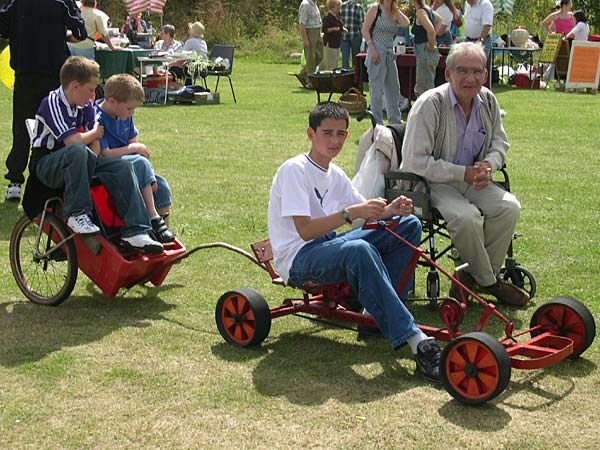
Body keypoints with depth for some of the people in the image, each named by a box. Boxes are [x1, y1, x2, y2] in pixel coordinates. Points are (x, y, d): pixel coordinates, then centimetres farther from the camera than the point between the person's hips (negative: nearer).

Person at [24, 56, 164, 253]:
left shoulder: (86, 106, 8)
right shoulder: (52, 104, -15)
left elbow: (94, 145, 4)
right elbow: (73, 141, -25)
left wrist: (90, 163, -16)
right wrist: (96, 132, -7)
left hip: (78, 163, 7)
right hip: (47, 166, -7)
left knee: (123, 167, -12)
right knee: (78, 151, -39)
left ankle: (134, 232, -19)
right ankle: (76, 214, -29)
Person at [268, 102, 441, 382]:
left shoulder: (335, 174, 13)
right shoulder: (294, 170, -13)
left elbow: (364, 210, 10)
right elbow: (305, 230, -21)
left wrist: (388, 211, -12)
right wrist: (349, 213, -30)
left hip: (328, 245, 9)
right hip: (297, 259, -9)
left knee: (409, 224, -2)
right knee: (359, 250, -41)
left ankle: (378, 311, -8)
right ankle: (415, 341, -42)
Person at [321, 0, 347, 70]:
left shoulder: (337, 16, 11)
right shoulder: (327, 17, -14)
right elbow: (324, 29, -18)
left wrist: (343, 28, 6)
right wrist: (333, 29, -31)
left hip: (337, 42, 9)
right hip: (329, 43, -9)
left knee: (335, 63, 13)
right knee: (330, 64, -10)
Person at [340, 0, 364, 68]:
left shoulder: (342, 6, 5)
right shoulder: (359, 7, -5)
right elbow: (361, 22, -6)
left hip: (343, 35, 3)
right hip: (355, 35, -3)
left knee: (345, 57, 5)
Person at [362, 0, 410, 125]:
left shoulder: (395, 13, 13)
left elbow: (406, 23, -5)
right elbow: (365, 29, -9)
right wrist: (372, 49, -16)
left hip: (390, 54, 7)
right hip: (377, 54, -7)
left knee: (394, 89, 12)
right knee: (377, 90, -1)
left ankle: (396, 121, 23)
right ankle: (377, 123, 6)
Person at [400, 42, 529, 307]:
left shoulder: (488, 101, 2)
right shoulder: (430, 104, -19)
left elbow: (499, 142, 17)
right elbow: (415, 163, -22)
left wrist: (488, 165, -9)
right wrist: (464, 173, -21)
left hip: (471, 180, 6)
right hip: (431, 183, -6)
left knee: (509, 207, -19)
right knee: (466, 216, -32)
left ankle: (472, 274, -4)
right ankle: (488, 281, -7)